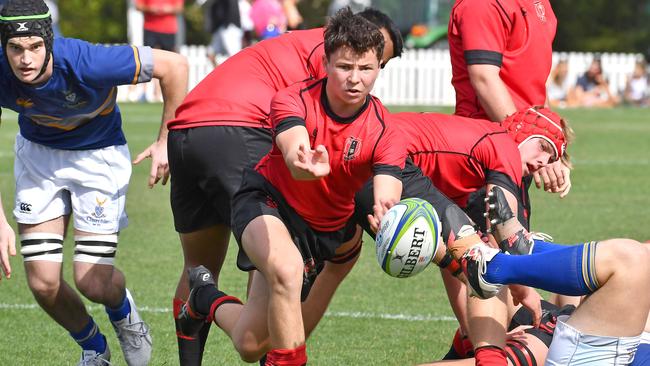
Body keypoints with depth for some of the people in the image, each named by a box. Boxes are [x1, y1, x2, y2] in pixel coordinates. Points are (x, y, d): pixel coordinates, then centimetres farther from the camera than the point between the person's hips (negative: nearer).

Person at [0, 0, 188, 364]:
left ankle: (123, 310, 28)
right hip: (38, 153, 3)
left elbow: (174, 65, -25)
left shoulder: (86, 62, -36)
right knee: (43, 283, -5)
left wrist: (166, 142, -16)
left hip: (100, 154, -3)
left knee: (93, 283, -11)